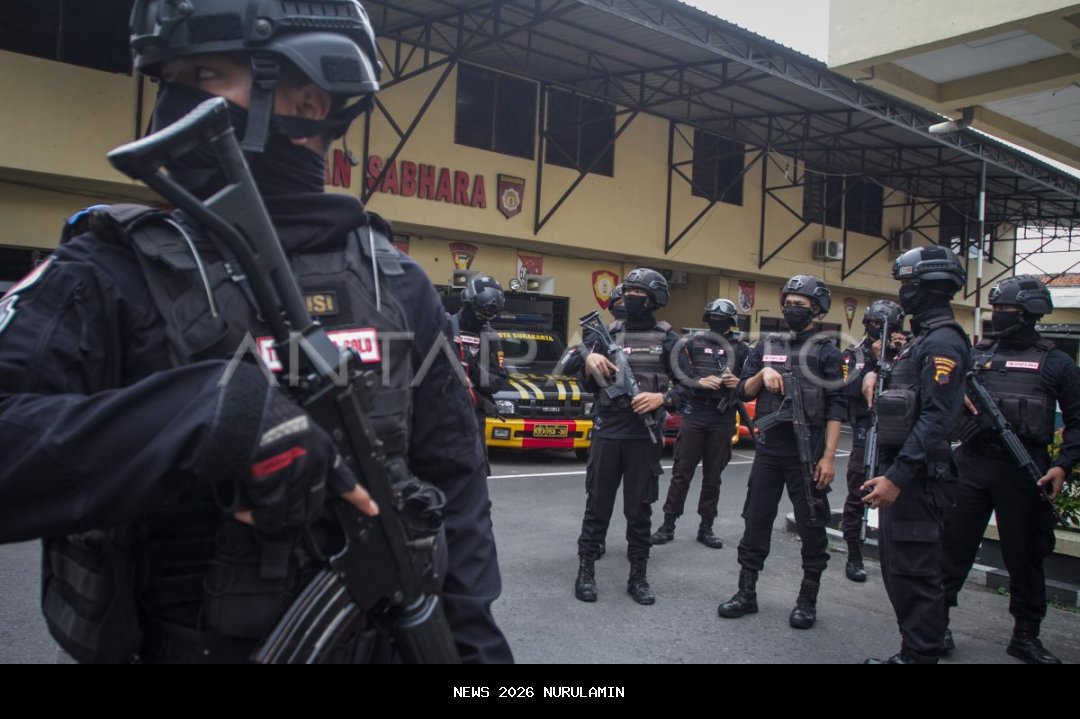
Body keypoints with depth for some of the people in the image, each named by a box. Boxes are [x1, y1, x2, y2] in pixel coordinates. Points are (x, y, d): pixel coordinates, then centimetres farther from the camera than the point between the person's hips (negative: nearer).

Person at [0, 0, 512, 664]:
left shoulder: (397, 285, -2)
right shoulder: (109, 276, -11)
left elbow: (451, 481, 1)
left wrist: (476, 641, -3)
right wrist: (207, 414, -37)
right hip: (180, 647, -2)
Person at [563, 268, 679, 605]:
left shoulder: (667, 339, 2)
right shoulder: (608, 333, 7)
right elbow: (568, 364, 6)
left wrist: (662, 398, -17)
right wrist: (588, 356, -14)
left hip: (645, 437, -1)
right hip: (606, 432, 1)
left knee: (639, 510, 7)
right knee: (597, 505, 7)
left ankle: (638, 577, 18)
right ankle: (586, 571, 16)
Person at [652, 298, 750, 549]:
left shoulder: (742, 350, 9)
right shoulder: (692, 344, 7)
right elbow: (679, 374, -2)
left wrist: (738, 384, -13)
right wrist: (700, 382, -18)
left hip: (722, 419, 1)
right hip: (694, 415, -1)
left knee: (713, 476, 8)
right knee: (682, 473, 1)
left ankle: (706, 528, 18)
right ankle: (668, 525, 8)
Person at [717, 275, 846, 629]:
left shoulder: (826, 350, -2)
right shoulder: (767, 345, 10)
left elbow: (836, 407, -7)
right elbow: (744, 390, 11)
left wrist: (829, 456, -13)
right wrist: (763, 374, -10)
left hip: (807, 453, -4)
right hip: (768, 449, 4)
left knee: (812, 527, 6)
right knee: (756, 521, 8)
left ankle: (807, 600, 19)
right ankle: (746, 593, 18)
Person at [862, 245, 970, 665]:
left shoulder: (942, 341, -14)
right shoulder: (924, 338, 18)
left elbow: (935, 420, -23)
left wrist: (898, 477, -25)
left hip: (918, 479, -11)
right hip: (901, 472, 11)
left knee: (915, 574, -5)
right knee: (897, 568, 17)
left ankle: (920, 656, 4)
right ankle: (911, 652, 28)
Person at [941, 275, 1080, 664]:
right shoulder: (977, 354, 10)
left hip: (1024, 469, -1)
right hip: (972, 462, 2)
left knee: (1025, 554, 9)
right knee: (955, 544, 5)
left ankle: (1026, 635, 24)